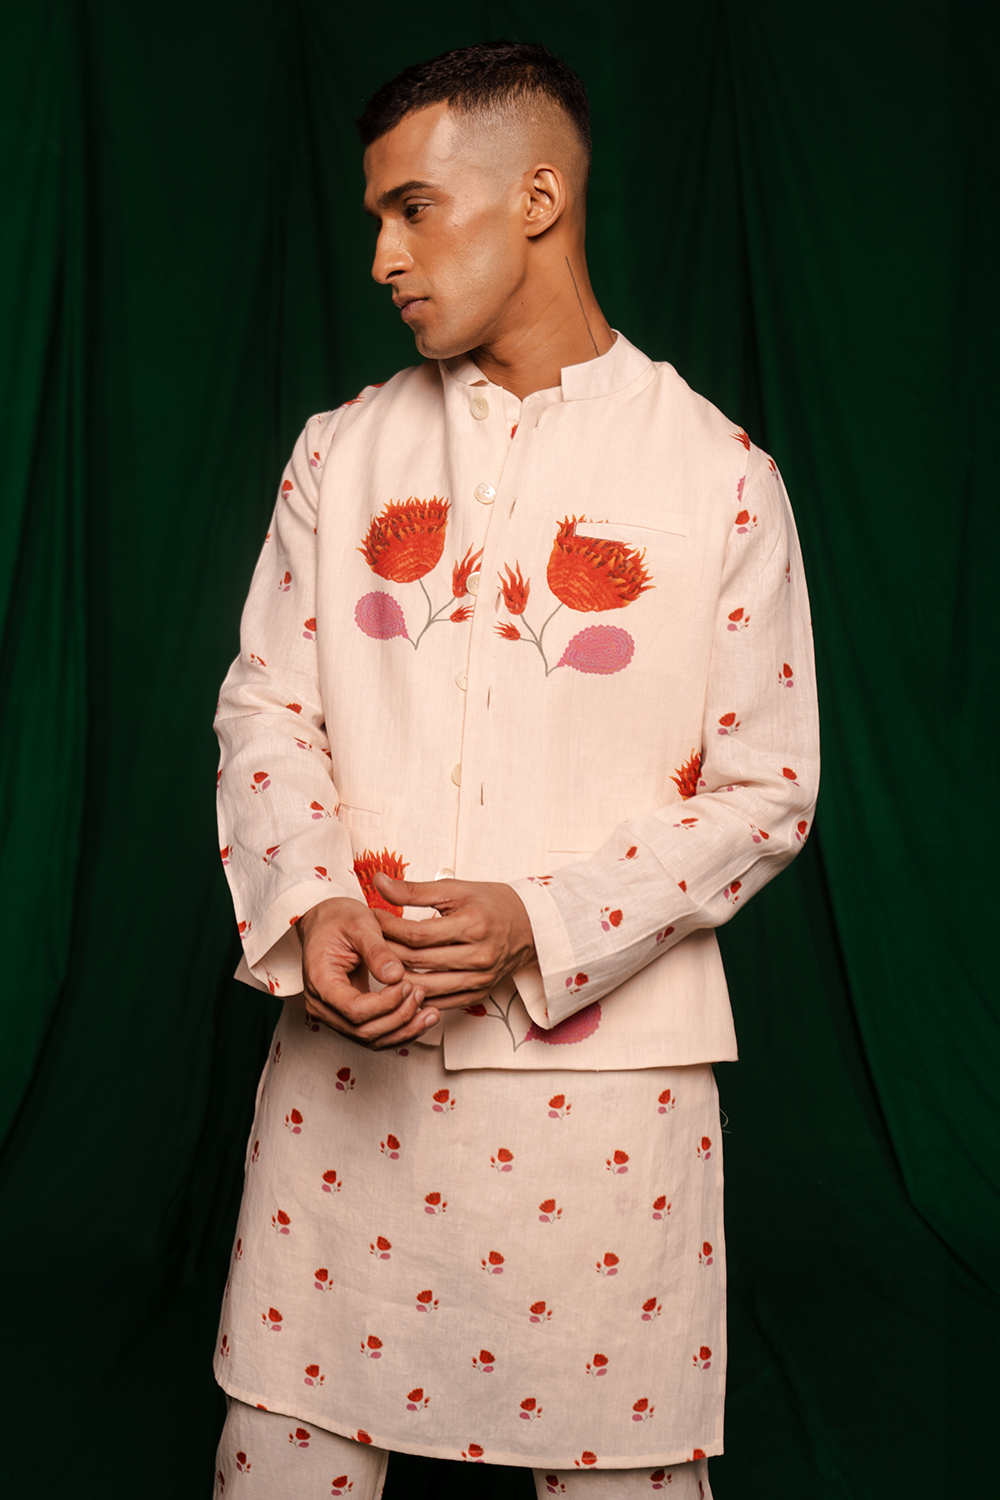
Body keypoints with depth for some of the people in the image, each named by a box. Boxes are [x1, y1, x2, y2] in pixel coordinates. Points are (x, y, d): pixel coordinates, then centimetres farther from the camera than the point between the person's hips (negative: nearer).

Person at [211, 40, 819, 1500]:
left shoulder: (716, 473, -2)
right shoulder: (342, 453, 8)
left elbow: (765, 786, -2)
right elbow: (265, 711, 7)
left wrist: (545, 926, -16)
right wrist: (308, 912, -12)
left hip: (604, 1055, -2)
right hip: (345, 1052, 3)